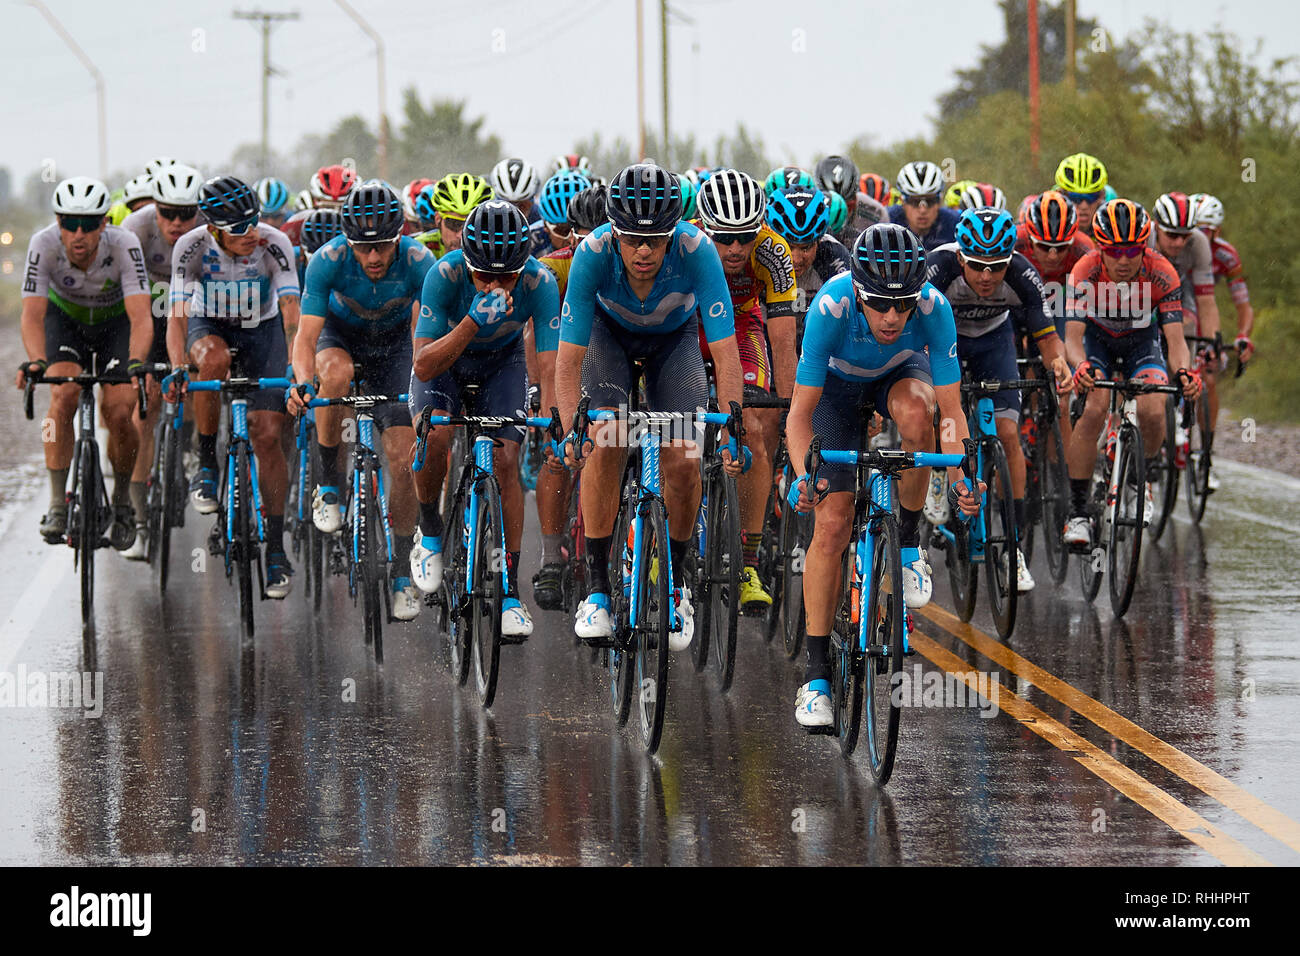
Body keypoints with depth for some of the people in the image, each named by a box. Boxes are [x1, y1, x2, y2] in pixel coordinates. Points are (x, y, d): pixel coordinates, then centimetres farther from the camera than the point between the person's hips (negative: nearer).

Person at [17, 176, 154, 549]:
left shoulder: (124, 245, -34)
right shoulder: (44, 244, -31)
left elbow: (140, 316, -39)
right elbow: (32, 314, -34)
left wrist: (135, 363, -57)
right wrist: (36, 361, -53)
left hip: (115, 320, -1)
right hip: (66, 318, 1)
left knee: (119, 413, -16)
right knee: (63, 395, -25)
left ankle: (122, 500, 10)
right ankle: (58, 504, -16)